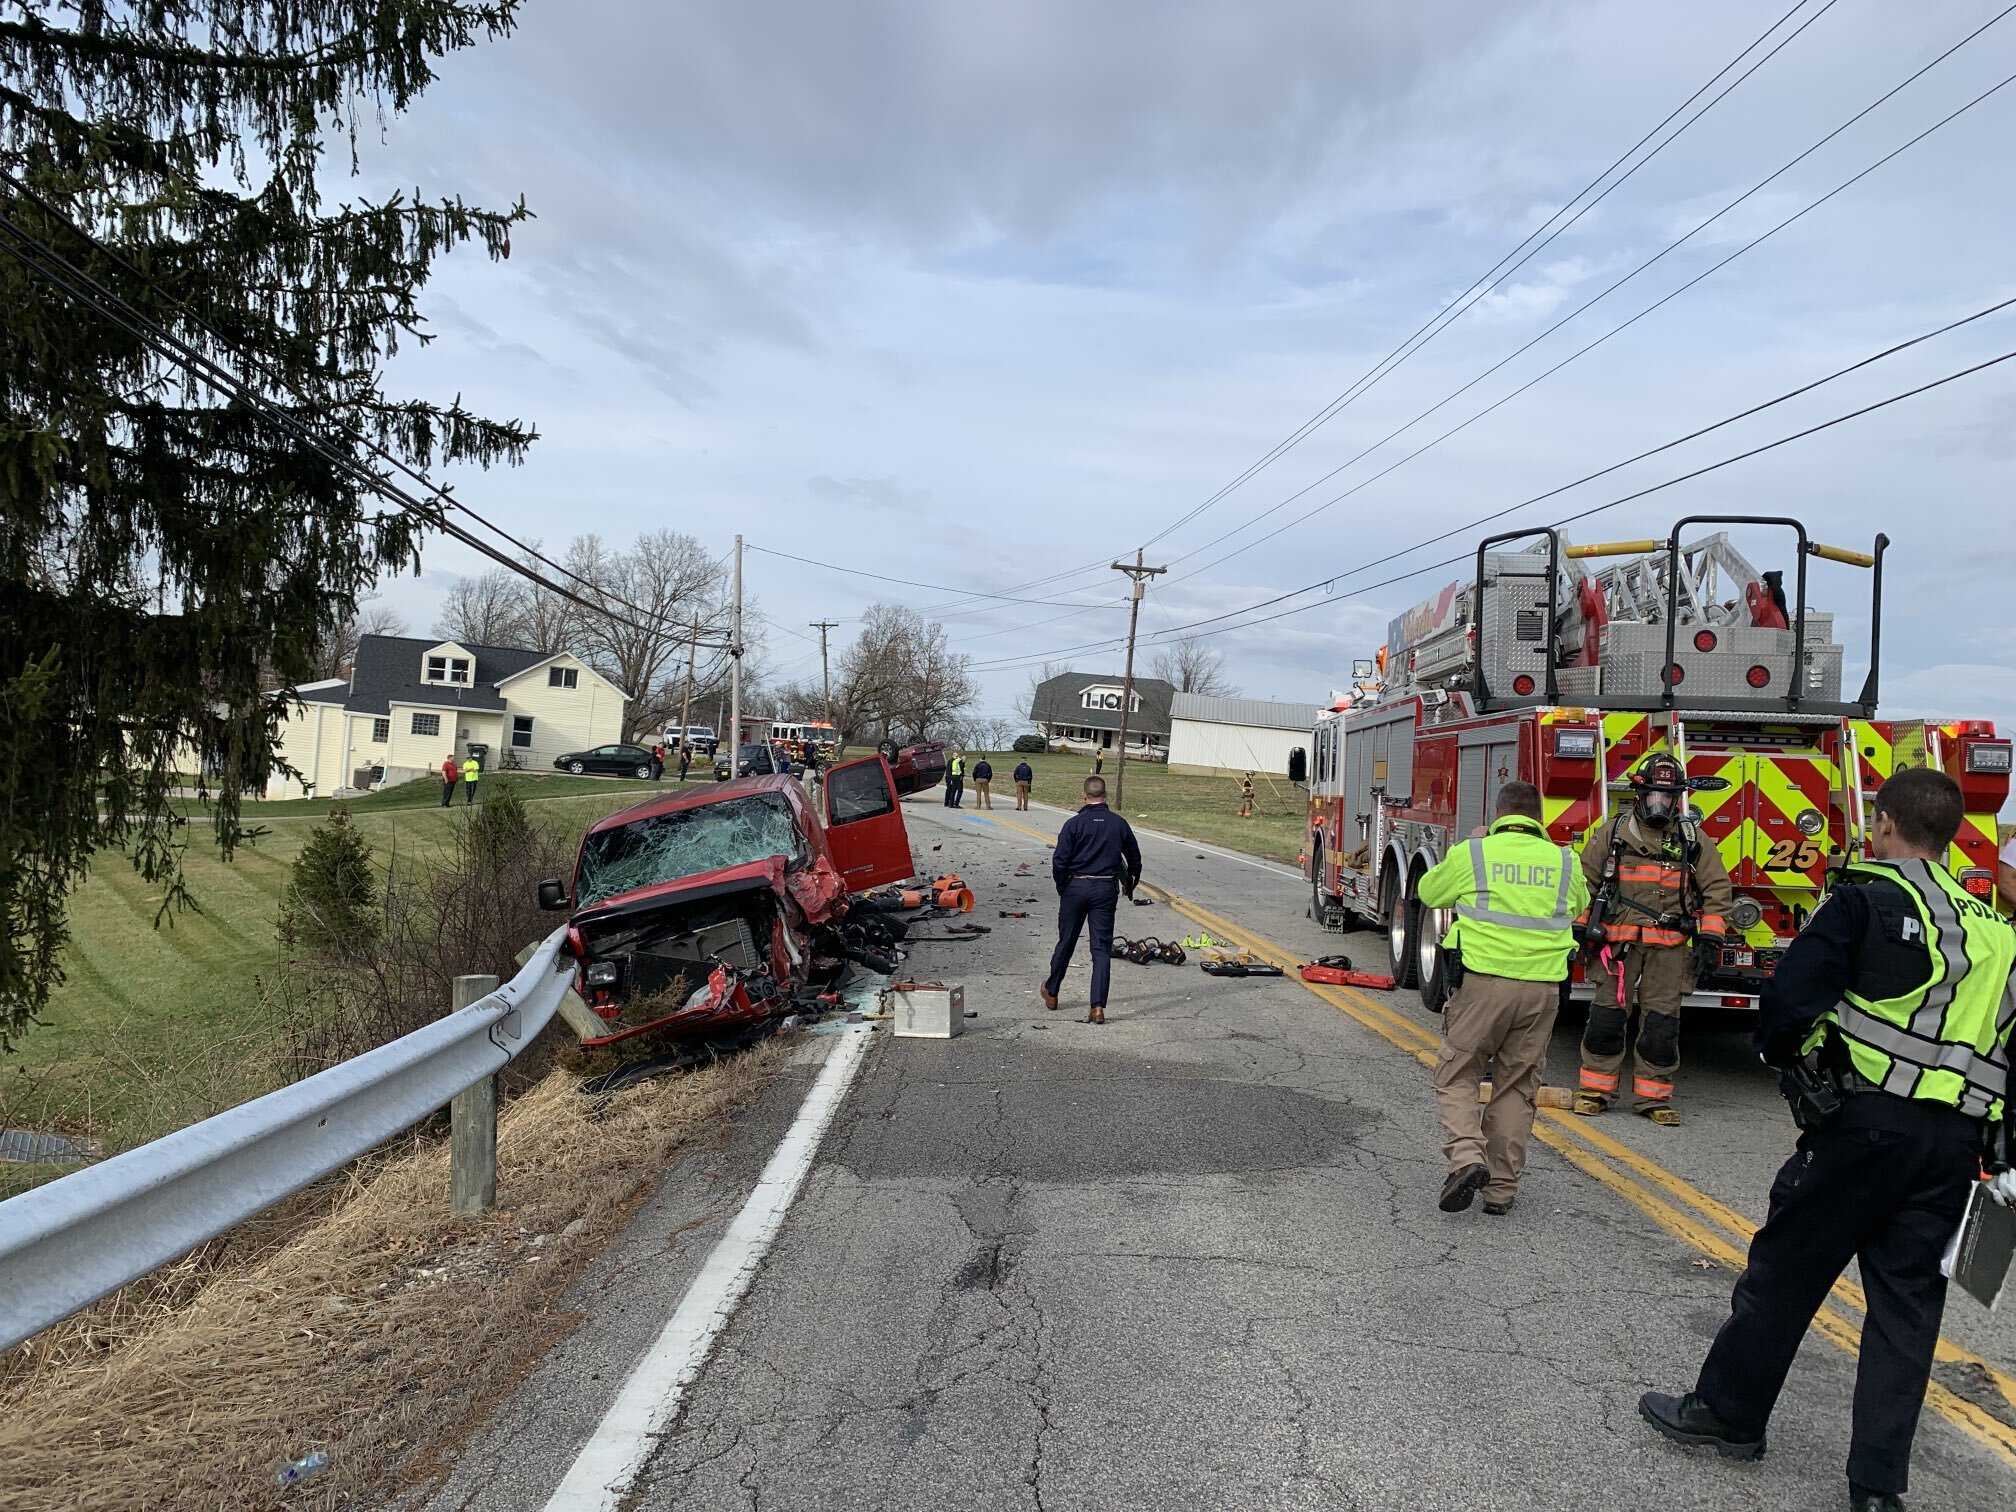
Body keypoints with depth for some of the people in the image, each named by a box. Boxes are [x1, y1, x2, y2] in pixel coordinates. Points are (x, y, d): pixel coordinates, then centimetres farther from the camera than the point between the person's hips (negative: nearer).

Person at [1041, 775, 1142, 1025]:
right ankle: (1098, 1007, -5)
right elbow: (1135, 858, 12)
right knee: (1102, 948, 2)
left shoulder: (1074, 823, -7)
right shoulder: (1119, 824, 1)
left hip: (1076, 887, -1)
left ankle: (1051, 992, 31)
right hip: (1106, 889, 1)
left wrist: (1061, 887, 7)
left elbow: (1059, 861, -10)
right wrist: (1129, 885, 28)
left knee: (1066, 942, 13)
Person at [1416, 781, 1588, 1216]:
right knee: (1517, 1087, 12)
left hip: (1484, 982, -3)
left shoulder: (1472, 853, -2)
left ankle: (1466, 1156, -13)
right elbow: (1578, 906, 29)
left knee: (1456, 1075, 9)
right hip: (1542, 988, 3)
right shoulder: (1565, 862, 8)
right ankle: (1501, 1189, 15)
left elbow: (1429, 892, 14)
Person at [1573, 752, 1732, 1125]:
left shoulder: (1692, 838, 7)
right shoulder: (1612, 832, 4)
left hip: (1669, 947, 1)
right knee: (1607, 1016, 0)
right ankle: (1595, 1090, 9)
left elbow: (1717, 888, 9)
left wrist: (1710, 937, 1)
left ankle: (1653, 1097, 12)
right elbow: (1585, 879, 9)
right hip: (1619, 942, -1)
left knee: (1662, 1022, 2)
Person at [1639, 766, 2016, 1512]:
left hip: (1866, 1122, -6)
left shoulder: (1865, 899, -6)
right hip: (1955, 1142, 6)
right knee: (1907, 1302, 10)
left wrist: (1779, 1049, 7)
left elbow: (1790, 999, -14)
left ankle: (1729, 1409, 21)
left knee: (1786, 1268, 8)